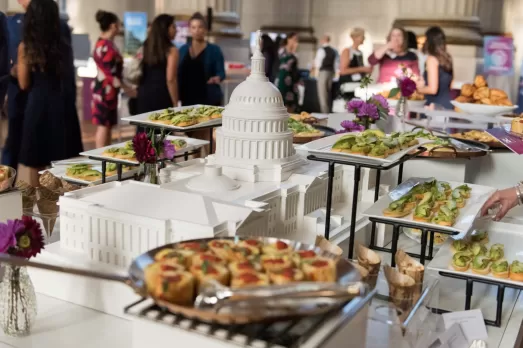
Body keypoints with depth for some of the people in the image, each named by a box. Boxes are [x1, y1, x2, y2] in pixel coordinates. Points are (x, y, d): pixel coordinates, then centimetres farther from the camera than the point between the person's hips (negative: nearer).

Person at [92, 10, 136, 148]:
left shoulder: (103, 43, 14)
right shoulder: (107, 46, -19)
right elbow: (111, 73, -22)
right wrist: (126, 88, -16)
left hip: (104, 88, 10)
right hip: (106, 89, -10)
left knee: (107, 125, 14)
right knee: (104, 125, -4)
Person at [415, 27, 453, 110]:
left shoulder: (432, 59, -11)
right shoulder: (447, 58, 10)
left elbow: (433, 89, -17)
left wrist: (420, 88, 2)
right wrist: (424, 83, 27)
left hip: (436, 105, -8)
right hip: (447, 104, 8)